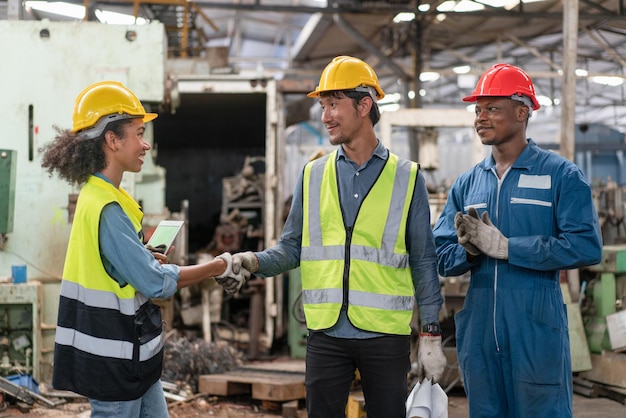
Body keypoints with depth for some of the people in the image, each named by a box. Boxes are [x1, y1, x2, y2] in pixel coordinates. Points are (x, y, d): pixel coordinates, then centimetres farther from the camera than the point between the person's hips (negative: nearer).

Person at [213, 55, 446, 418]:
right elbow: (292, 248, 8)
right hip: (327, 334, 2)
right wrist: (253, 261, -13)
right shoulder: (313, 175, 7)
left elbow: (423, 261, 2)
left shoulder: (406, 178, 1)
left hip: (386, 335, -2)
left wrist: (432, 336, -1)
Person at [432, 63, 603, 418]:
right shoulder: (467, 184, 13)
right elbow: (442, 256, 9)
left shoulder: (562, 175, -2)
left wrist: (504, 247, -15)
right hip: (479, 331, 5)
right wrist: (469, 251, -15)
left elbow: (586, 246, -14)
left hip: (538, 329, -5)